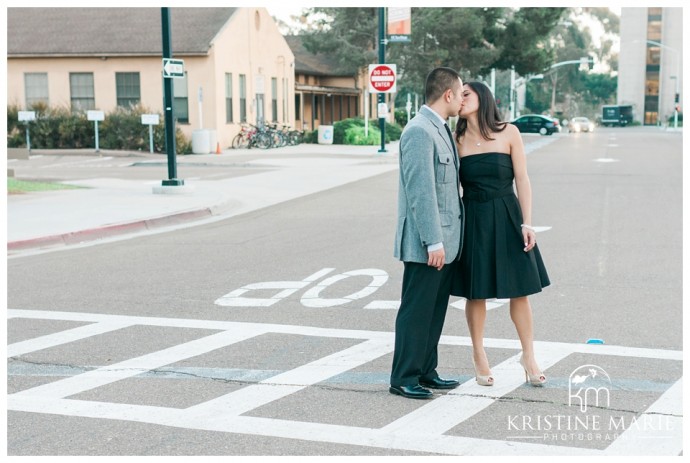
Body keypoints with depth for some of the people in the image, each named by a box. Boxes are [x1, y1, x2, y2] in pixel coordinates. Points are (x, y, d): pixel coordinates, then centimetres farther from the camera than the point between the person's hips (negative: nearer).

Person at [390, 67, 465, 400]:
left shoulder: (442, 130, 15)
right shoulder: (419, 132, -16)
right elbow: (421, 191, -21)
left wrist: (447, 239, 16)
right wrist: (433, 241, -22)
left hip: (445, 241, 10)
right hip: (425, 244, -9)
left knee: (435, 310, 15)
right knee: (416, 311, -1)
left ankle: (426, 371, 25)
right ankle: (404, 378, 8)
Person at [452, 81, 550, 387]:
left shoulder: (509, 133, -1)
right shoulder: (457, 140, 3)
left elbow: (522, 179, -1)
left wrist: (527, 222, -7)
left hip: (507, 217, -1)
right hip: (473, 219, 1)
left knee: (519, 289, 2)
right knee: (475, 291, 5)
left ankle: (528, 356, 16)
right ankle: (479, 357, 20)